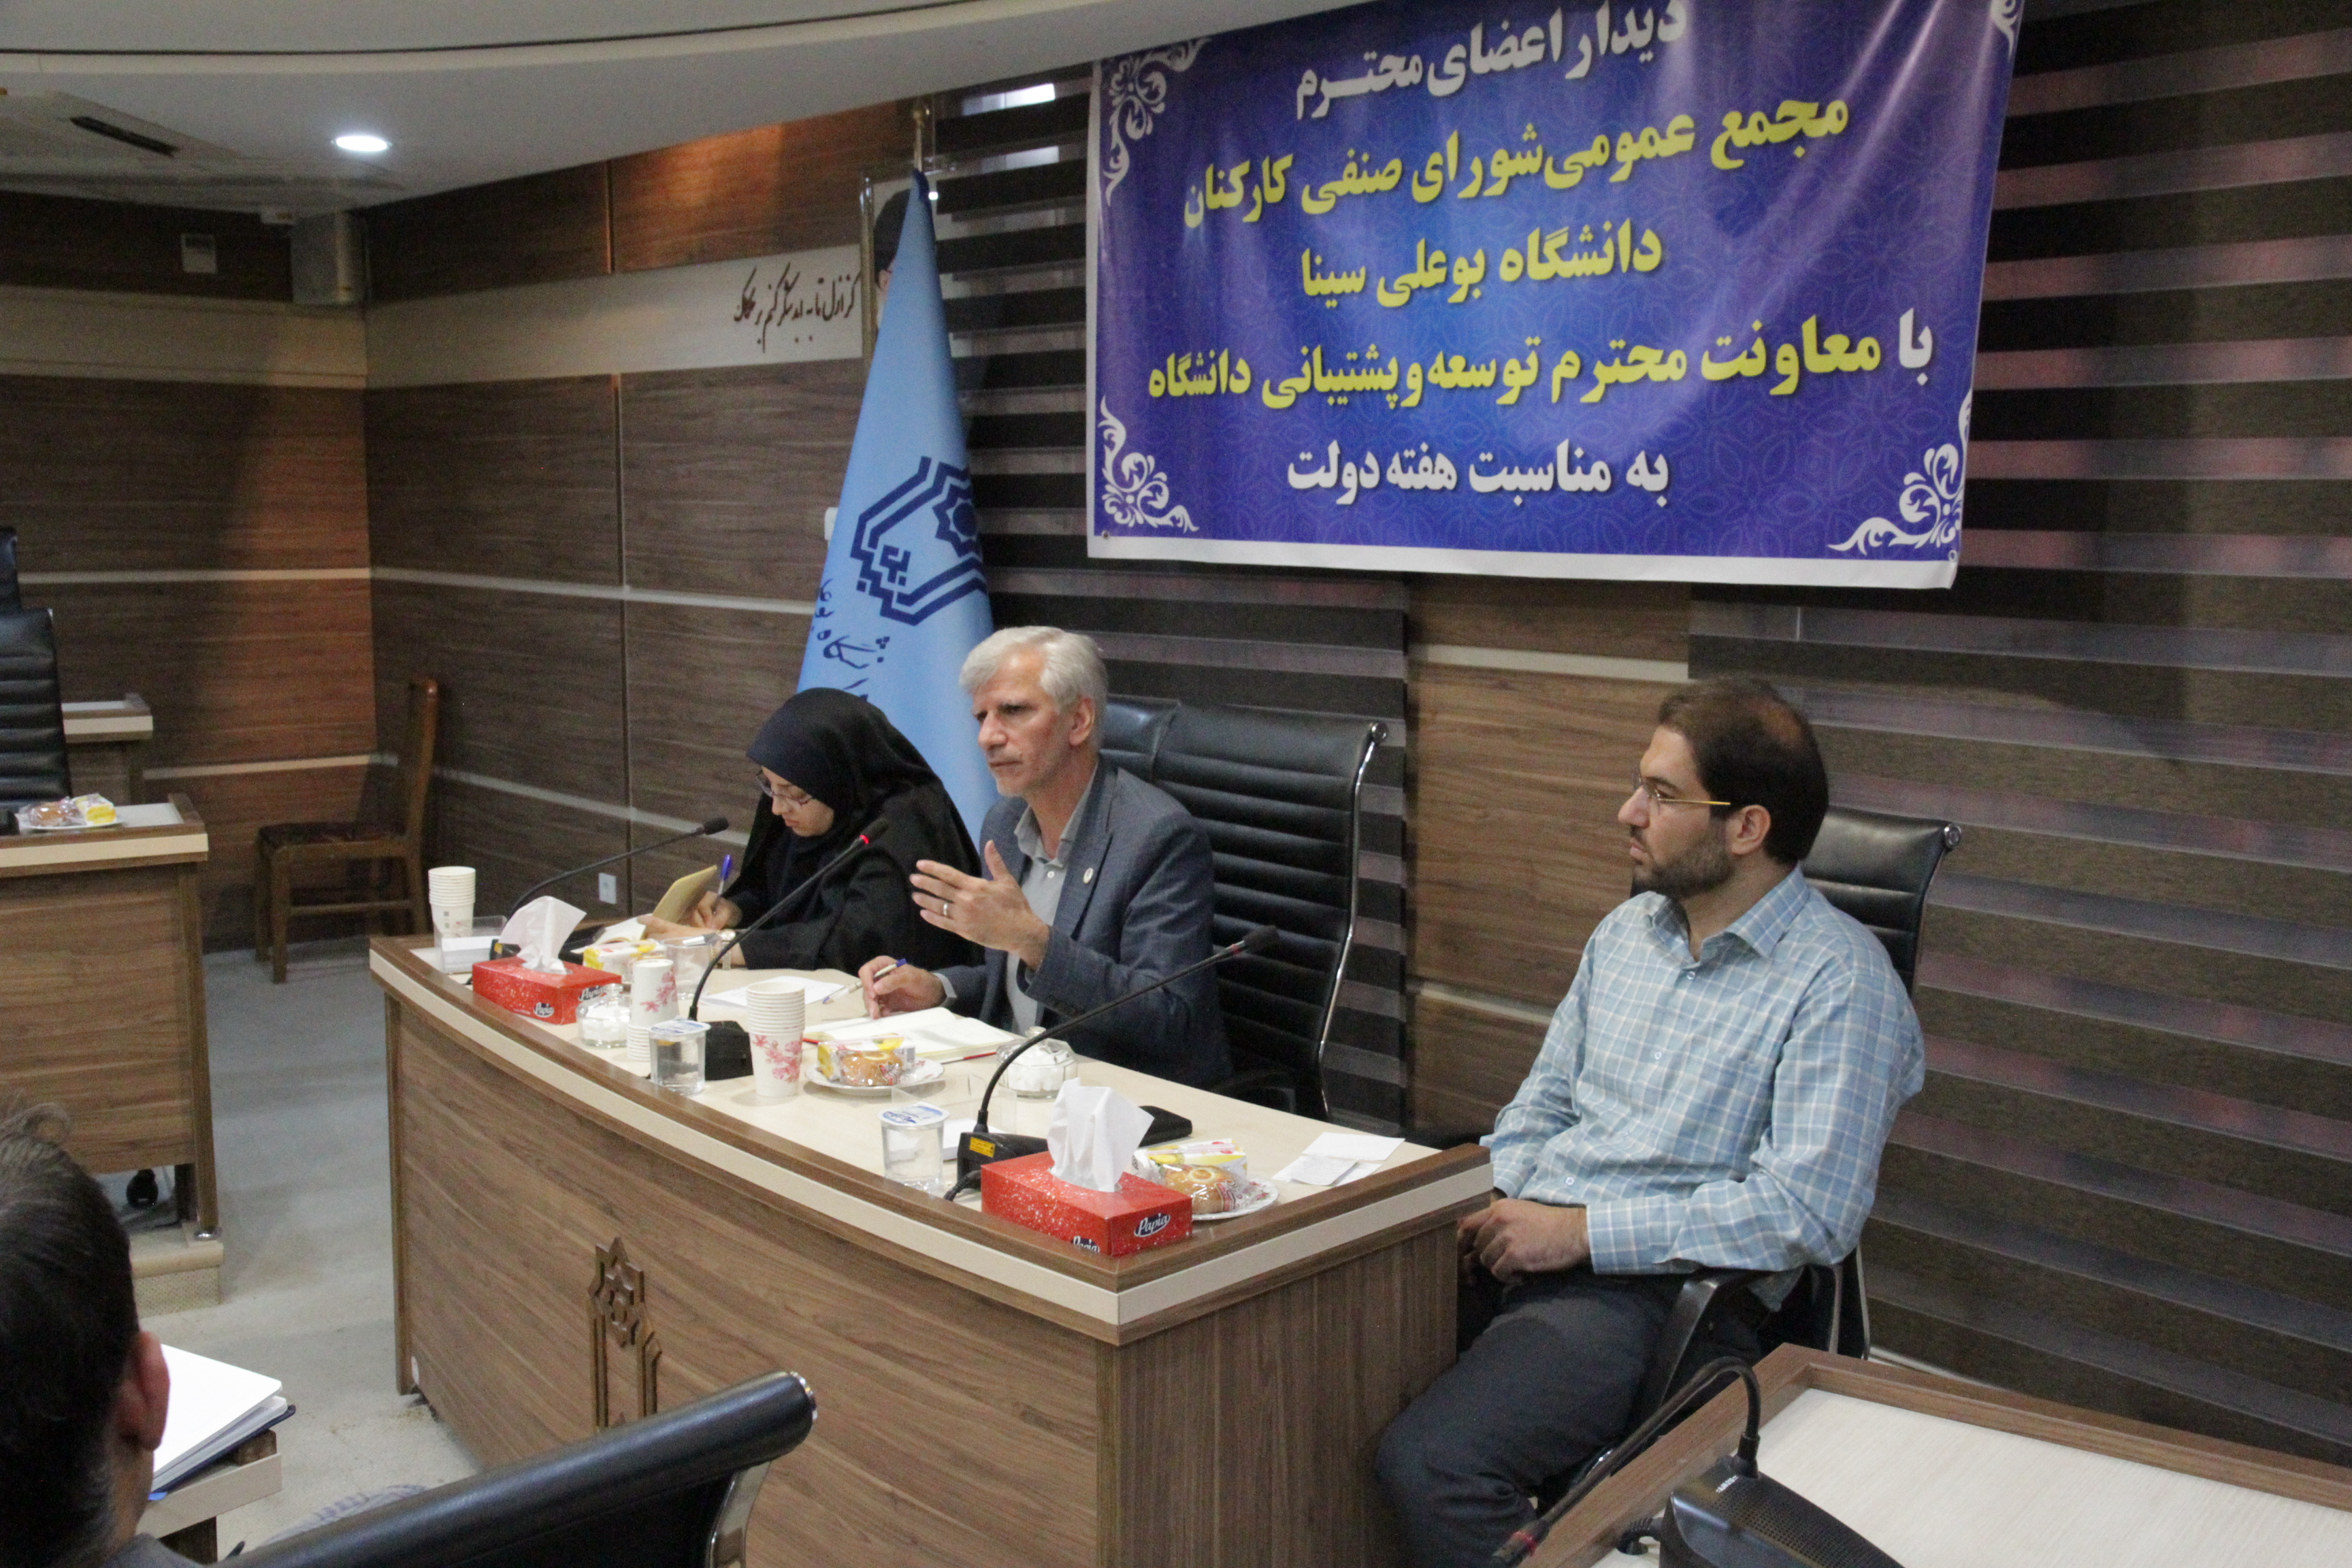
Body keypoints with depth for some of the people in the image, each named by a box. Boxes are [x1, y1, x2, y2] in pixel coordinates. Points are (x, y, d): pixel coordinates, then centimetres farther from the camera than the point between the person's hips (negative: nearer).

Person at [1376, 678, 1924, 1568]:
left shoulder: (1839, 983, -9)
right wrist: (1485, 1208, 2)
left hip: (1662, 1288, -7)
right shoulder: (1629, 928, 15)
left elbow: (1809, 1212, -17)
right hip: (1517, 1248, 7)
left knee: (1430, 1460, -29)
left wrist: (1584, 1230, -16)